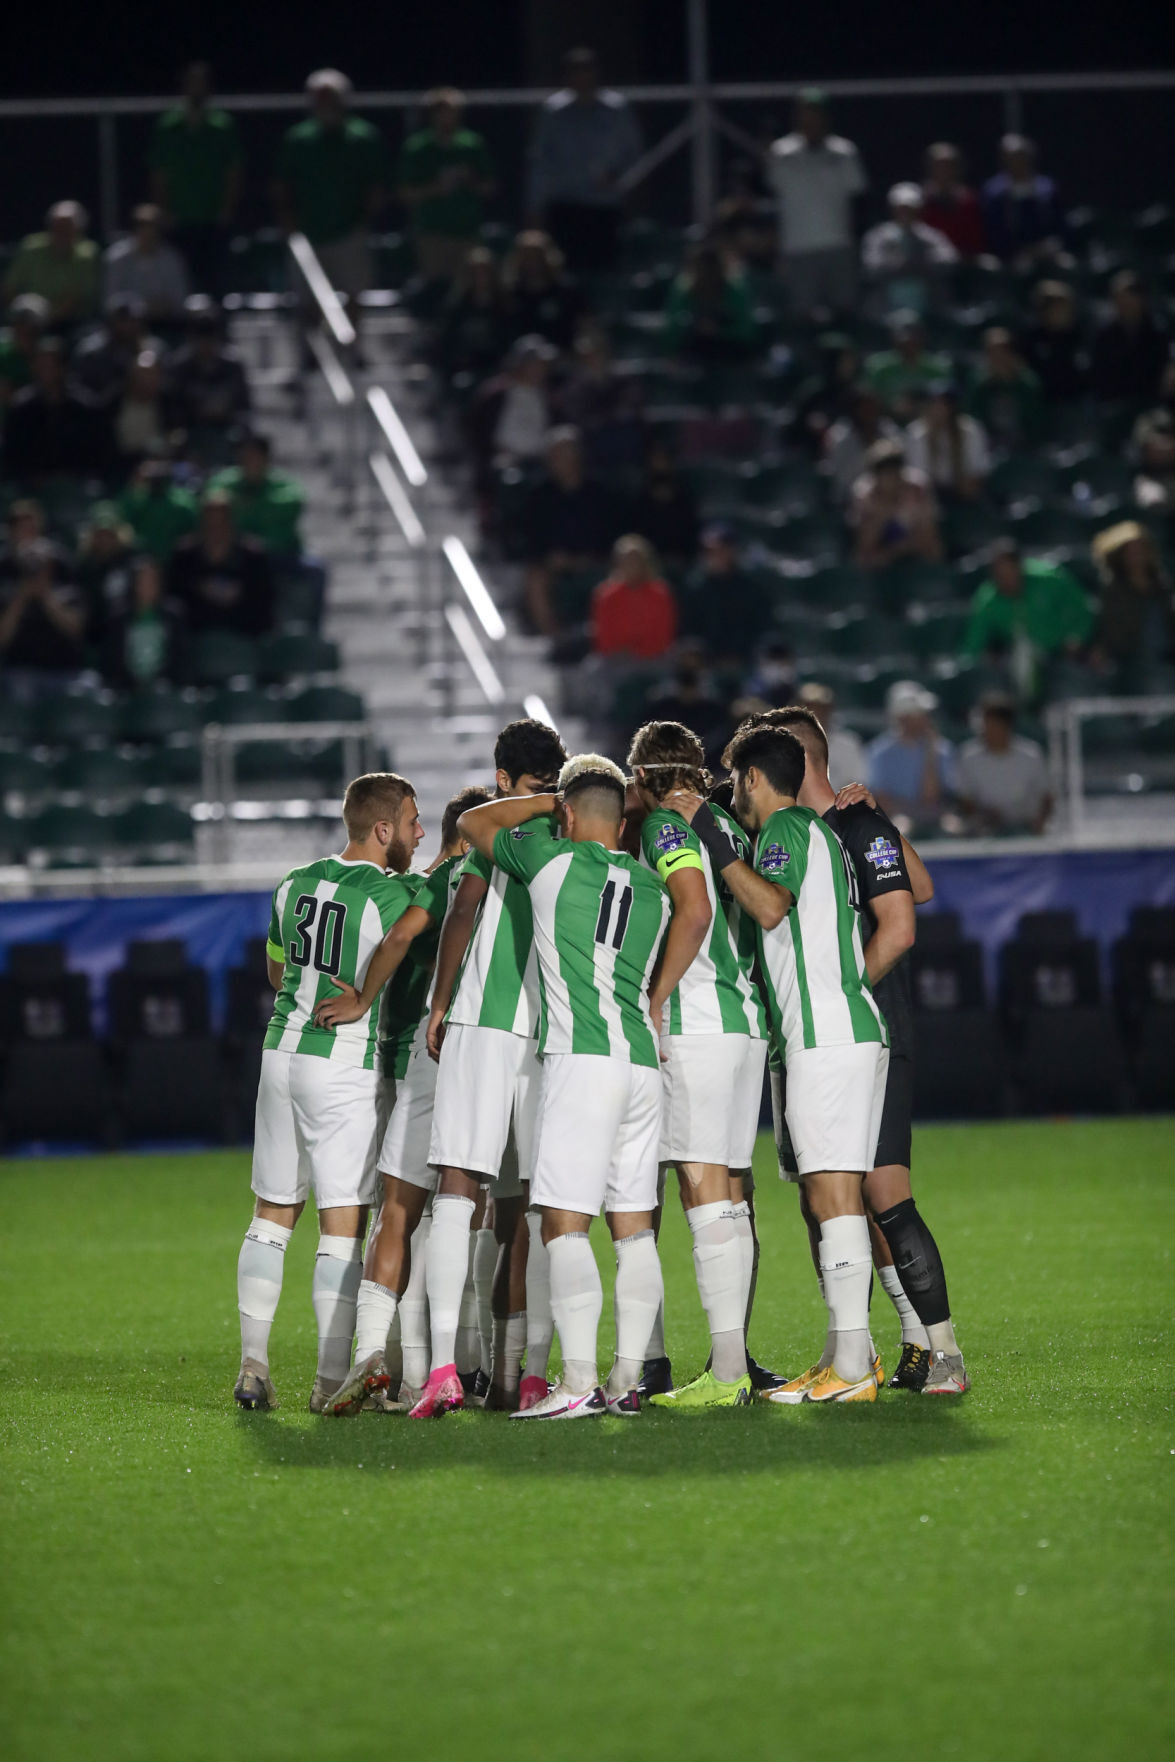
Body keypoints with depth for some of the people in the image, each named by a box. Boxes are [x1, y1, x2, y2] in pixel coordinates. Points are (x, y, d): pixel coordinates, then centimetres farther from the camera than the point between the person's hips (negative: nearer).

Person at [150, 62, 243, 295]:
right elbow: (158, 177, 8)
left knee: (215, 282, -4)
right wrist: (166, 214, 0)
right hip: (180, 221, 0)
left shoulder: (223, 125, 4)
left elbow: (234, 173, 6)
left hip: (215, 222, 0)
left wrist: (226, 212, -3)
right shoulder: (167, 126, 5)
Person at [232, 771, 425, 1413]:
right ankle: (331, 1379, -4)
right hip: (347, 1066, -6)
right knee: (344, 1226, -2)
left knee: (273, 1215, 13)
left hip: (283, 1051, 6)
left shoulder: (296, 884, 9)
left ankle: (253, 1368, 9)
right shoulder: (392, 897, -12)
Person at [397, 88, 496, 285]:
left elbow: (490, 187, 11)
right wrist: (437, 188, -13)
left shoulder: (473, 145, 7)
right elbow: (406, 193, 0)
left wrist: (470, 182, -8)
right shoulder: (416, 148, 2)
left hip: (468, 230, 2)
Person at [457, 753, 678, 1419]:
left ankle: (579, 1382, -16)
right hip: (644, 1061, 6)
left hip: (582, 1057, -6)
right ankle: (628, 1378, 7)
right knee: (634, 1223, 8)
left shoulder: (552, 860, 2)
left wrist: (550, 802, 25)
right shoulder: (653, 885, 15)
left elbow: (474, 821, 16)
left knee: (565, 1221, -8)